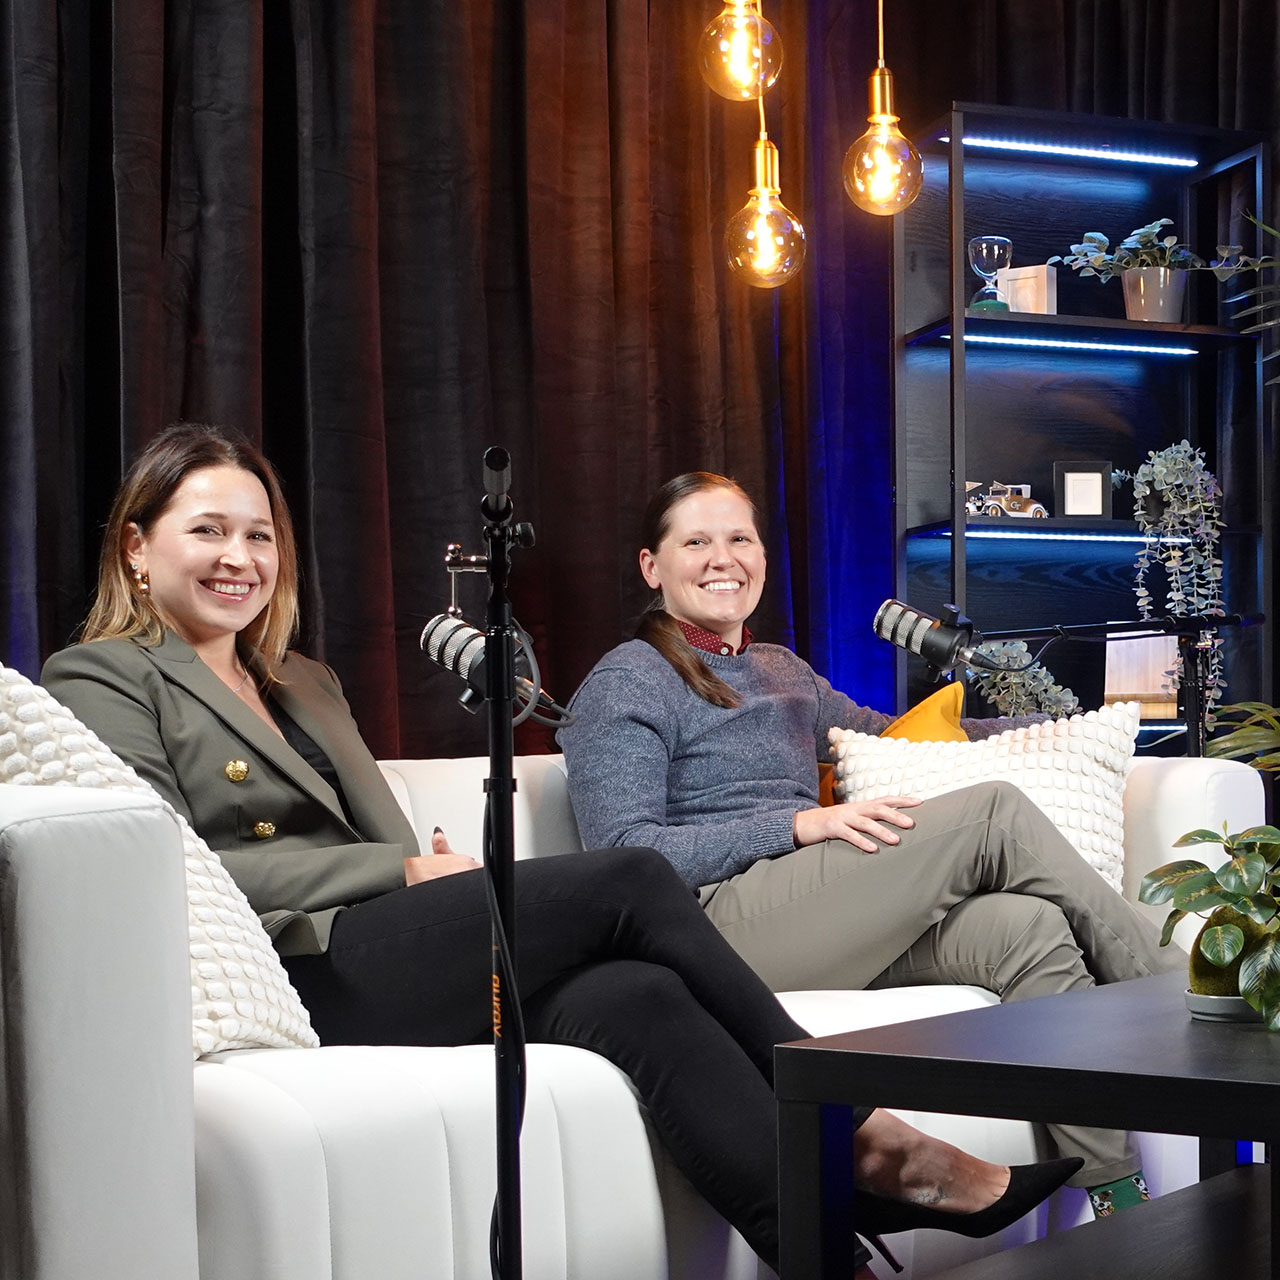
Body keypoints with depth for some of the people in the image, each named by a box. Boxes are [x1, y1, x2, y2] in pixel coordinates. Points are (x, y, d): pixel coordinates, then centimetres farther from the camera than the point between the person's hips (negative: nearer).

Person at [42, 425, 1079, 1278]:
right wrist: (401, 871, -9)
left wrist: (440, 871, -4)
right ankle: (866, 1134, -11)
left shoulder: (306, 686, 29)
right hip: (285, 982, -7)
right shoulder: (101, 680, 7)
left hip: (388, 955, 7)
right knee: (628, 880, -18)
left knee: (635, 995, -24)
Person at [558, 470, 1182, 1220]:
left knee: (1027, 926, -23)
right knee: (994, 813, -18)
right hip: (713, 923, -7)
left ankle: (1121, 1197, -28)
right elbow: (624, 854, -8)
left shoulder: (781, 671, 27)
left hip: (825, 925, 7)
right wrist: (803, 824, -16)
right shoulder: (626, 685, 3)